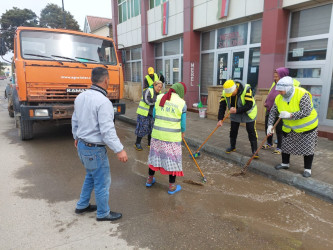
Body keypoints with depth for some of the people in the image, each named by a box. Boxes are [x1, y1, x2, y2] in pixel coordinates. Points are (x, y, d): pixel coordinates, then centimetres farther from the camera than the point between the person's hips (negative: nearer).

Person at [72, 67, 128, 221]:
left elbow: (75, 120, 15)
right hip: (95, 150, -9)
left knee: (91, 176, 27)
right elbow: (107, 130, -27)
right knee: (102, 181, 9)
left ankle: (82, 206, 40)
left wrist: (76, 137, 29)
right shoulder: (103, 102, -24)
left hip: (81, 145, 9)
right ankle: (103, 213, 26)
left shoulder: (80, 97, 3)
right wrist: (119, 150, -22)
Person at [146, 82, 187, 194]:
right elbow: (183, 122, -4)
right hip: (172, 136, -4)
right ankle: (172, 186, 21)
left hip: (157, 133, 4)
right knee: (172, 159, 9)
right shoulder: (182, 103, -9)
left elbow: (154, 115, 6)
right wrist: (182, 133, 13)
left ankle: (150, 179, 37)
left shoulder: (159, 98, 1)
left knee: (155, 155, 20)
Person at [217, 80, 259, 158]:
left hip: (248, 113, -4)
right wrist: (220, 119, -24)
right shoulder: (225, 92, -19)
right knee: (233, 130, 8)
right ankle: (232, 147, 27)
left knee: (251, 132, -4)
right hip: (235, 113, 4)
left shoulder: (246, 90, -32)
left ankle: (255, 150, 5)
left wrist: (237, 110, -39)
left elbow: (249, 105, -32)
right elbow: (222, 106, -16)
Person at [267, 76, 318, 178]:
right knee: (286, 145, 13)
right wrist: (270, 125, -14)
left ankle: (307, 169, 18)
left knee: (307, 148, 3)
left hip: (307, 126, -5)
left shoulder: (302, 95, -28)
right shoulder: (279, 98, -11)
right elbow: (273, 112, -4)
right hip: (289, 127, 5)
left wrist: (290, 115, -37)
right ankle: (285, 163, 33)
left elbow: (306, 111, -33)